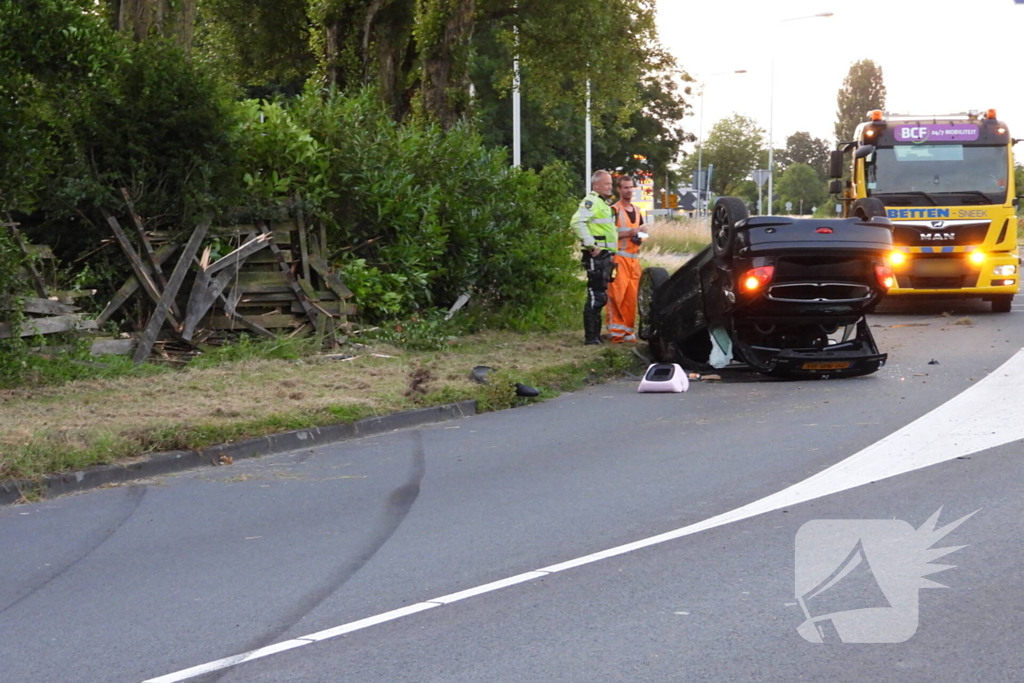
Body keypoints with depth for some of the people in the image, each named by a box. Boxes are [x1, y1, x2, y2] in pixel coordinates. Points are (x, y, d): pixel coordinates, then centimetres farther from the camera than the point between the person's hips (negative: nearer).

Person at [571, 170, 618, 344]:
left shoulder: (604, 203, 22)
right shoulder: (591, 201, -11)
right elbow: (577, 222, -26)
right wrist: (591, 245, -25)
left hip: (605, 255, 10)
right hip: (596, 255, -10)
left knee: (600, 297, 14)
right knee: (596, 296, -11)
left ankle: (595, 333, 21)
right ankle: (590, 336, -10)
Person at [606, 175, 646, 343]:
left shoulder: (637, 211, 19)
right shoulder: (614, 210, -4)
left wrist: (640, 238, 8)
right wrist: (628, 234, -17)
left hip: (634, 258, 7)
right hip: (619, 257, -7)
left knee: (632, 296, 6)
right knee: (617, 294, -12)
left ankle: (628, 330, 13)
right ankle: (615, 330, -12)